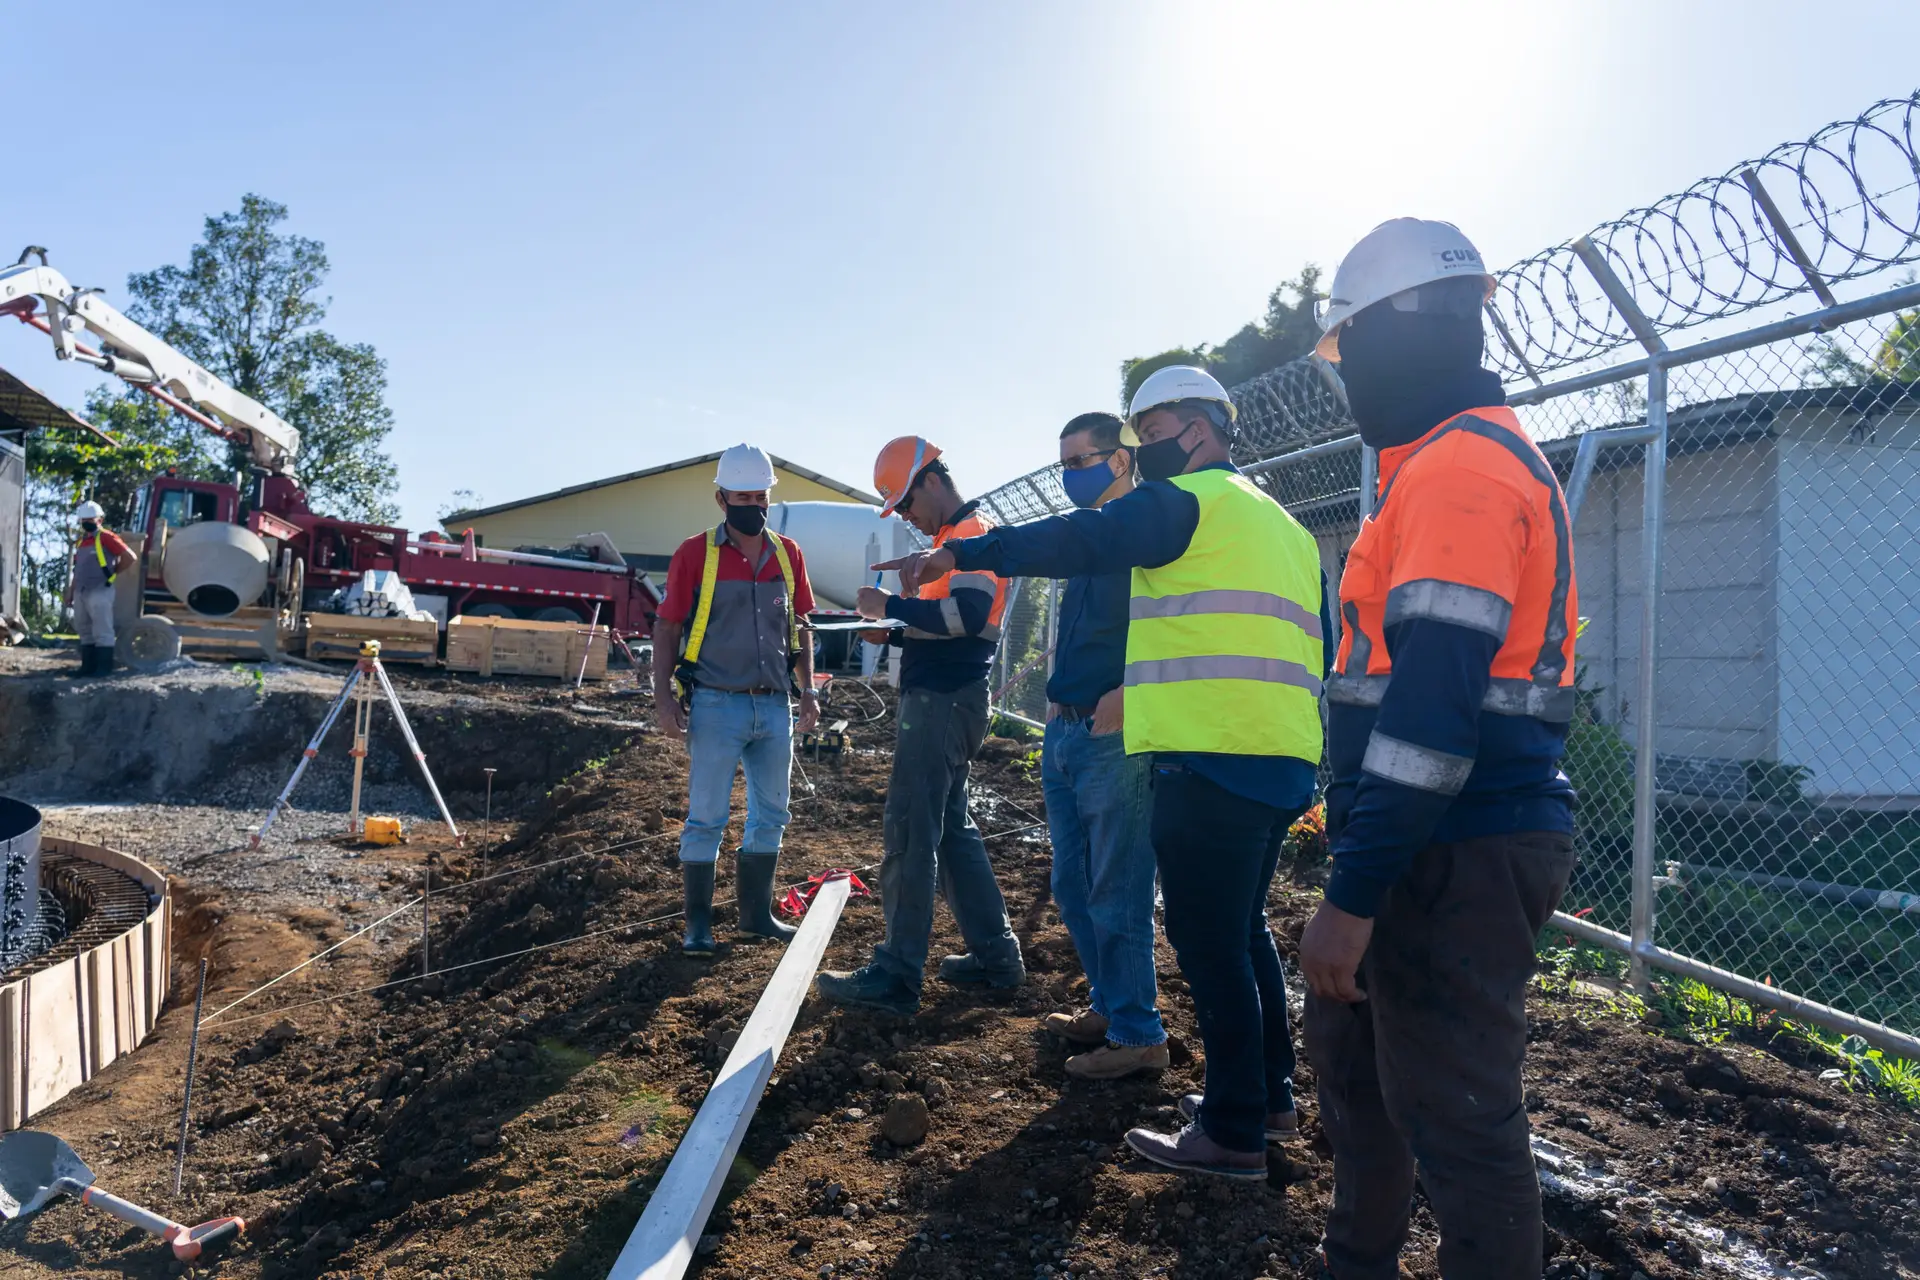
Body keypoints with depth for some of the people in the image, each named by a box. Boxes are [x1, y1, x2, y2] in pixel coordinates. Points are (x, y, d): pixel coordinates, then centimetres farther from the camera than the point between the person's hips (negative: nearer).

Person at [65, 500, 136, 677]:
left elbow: (130, 557, -13)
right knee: (85, 631, 13)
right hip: (81, 593, 9)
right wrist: (70, 593, 17)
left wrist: (113, 573, -2)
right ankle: (88, 666, 19)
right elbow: (77, 571, 21)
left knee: (102, 632, -7)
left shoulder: (106, 538, -7)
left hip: (99, 592, -9)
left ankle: (104, 667, -6)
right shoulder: (80, 542, 17)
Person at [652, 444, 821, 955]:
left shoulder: (788, 553, 7)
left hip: (775, 707, 5)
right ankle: (697, 923, 13)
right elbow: (667, 629, -3)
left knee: (771, 816, 13)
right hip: (716, 706, -5)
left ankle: (756, 913, 27)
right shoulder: (694, 553, -5)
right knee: (706, 818, 1)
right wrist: (663, 697, -11)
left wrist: (808, 689, 10)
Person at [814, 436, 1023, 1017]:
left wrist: (891, 606, -17)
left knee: (909, 834, -8)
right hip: (942, 700, 11)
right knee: (950, 829, 15)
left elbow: (967, 616, -25)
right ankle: (996, 956, 23)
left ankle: (896, 977, -3)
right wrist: (894, 632, 8)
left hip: (943, 703, -11)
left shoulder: (972, 533, -10)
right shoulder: (953, 539, 21)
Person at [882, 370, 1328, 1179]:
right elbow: (1316, 647, 24)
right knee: (1241, 931, 20)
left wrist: (962, 554, -15)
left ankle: (1232, 1133, 5)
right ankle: (1270, 1097, 30)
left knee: (1209, 941, -2)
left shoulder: (1187, 501, -4)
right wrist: (1301, 769, 27)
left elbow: (1081, 541, -17)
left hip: (1211, 761, -9)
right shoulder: (1281, 526, 23)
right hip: (1283, 760, 10)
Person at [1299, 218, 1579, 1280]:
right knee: (1353, 1055, 24)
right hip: (1448, 842, 11)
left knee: (1454, 1115, 0)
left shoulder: (1458, 466, -16)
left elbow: (1434, 701, -25)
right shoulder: (1472, 458, 18)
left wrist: (1354, 895, -24)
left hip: (1459, 853, -11)